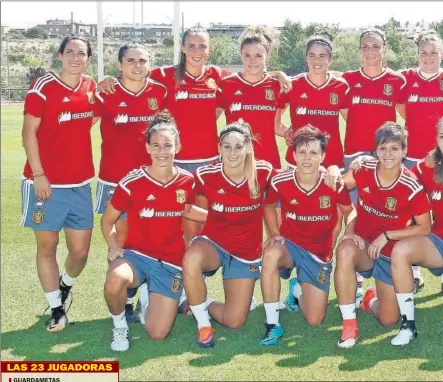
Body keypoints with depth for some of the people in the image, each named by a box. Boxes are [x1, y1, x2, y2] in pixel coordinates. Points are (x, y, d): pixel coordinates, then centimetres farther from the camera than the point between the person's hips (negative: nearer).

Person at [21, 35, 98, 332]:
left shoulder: (91, 87, 6)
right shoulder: (43, 87, -8)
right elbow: (29, 132, -8)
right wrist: (38, 175, -13)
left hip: (80, 183, 4)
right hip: (46, 182, -4)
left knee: (81, 250, 7)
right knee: (47, 246, 5)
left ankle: (65, 286, 38)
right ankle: (56, 309, 19)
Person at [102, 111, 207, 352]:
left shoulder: (187, 182, -3)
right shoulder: (132, 183, -12)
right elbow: (107, 220, 1)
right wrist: (114, 247, -15)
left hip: (170, 263, 2)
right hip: (136, 254, -2)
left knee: (157, 333, -6)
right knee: (115, 279, -39)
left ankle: (150, 299, 29)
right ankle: (120, 326, -6)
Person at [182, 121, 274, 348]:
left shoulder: (263, 172, -14)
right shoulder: (205, 175, -15)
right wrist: (211, 215, -8)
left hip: (247, 252, 2)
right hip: (213, 243, -1)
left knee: (234, 322, -3)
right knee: (192, 258, -40)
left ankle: (199, 305, 30)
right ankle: (203, 324, -16)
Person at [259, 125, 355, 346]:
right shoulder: (280, 182, -16)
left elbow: (349, 211, 4)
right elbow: (269, 206, 7)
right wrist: (275, 234, -5)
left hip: (320, 252, 1)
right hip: (290, 244, -1)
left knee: (315, 320, -1)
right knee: (270, 254, -40)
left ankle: (298, 290, 37)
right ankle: (272, 325, -24)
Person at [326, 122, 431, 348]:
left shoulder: (411, 187, -17)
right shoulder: (365, 171, -11)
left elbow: (425, 228, -11)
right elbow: (339, 186, 1)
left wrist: (386, 236, -19)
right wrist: (333, 171, -23)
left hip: (392, 254, 0)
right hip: (363, 246, 1)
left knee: (389, 320, -2)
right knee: (345, 250, -39)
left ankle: (372, 298, 38)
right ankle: (349, 323, -24)